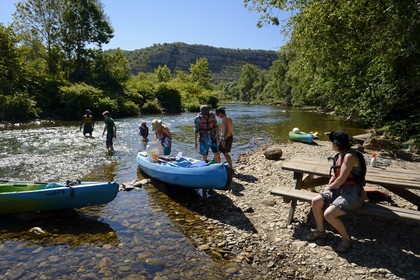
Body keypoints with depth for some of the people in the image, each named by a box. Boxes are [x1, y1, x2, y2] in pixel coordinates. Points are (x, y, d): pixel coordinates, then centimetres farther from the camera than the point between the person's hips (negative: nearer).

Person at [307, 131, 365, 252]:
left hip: (352, 193, -9)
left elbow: (341, 179, -22)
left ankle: (346, 239, 2)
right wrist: (329, 185, 4)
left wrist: (329, 187, -7)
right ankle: (320, 231, 16)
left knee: (328, 214, -23)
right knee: (315, 202, -3)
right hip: (340, 189, 9)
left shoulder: (349, 156, -20)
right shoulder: (339, 156, 9)